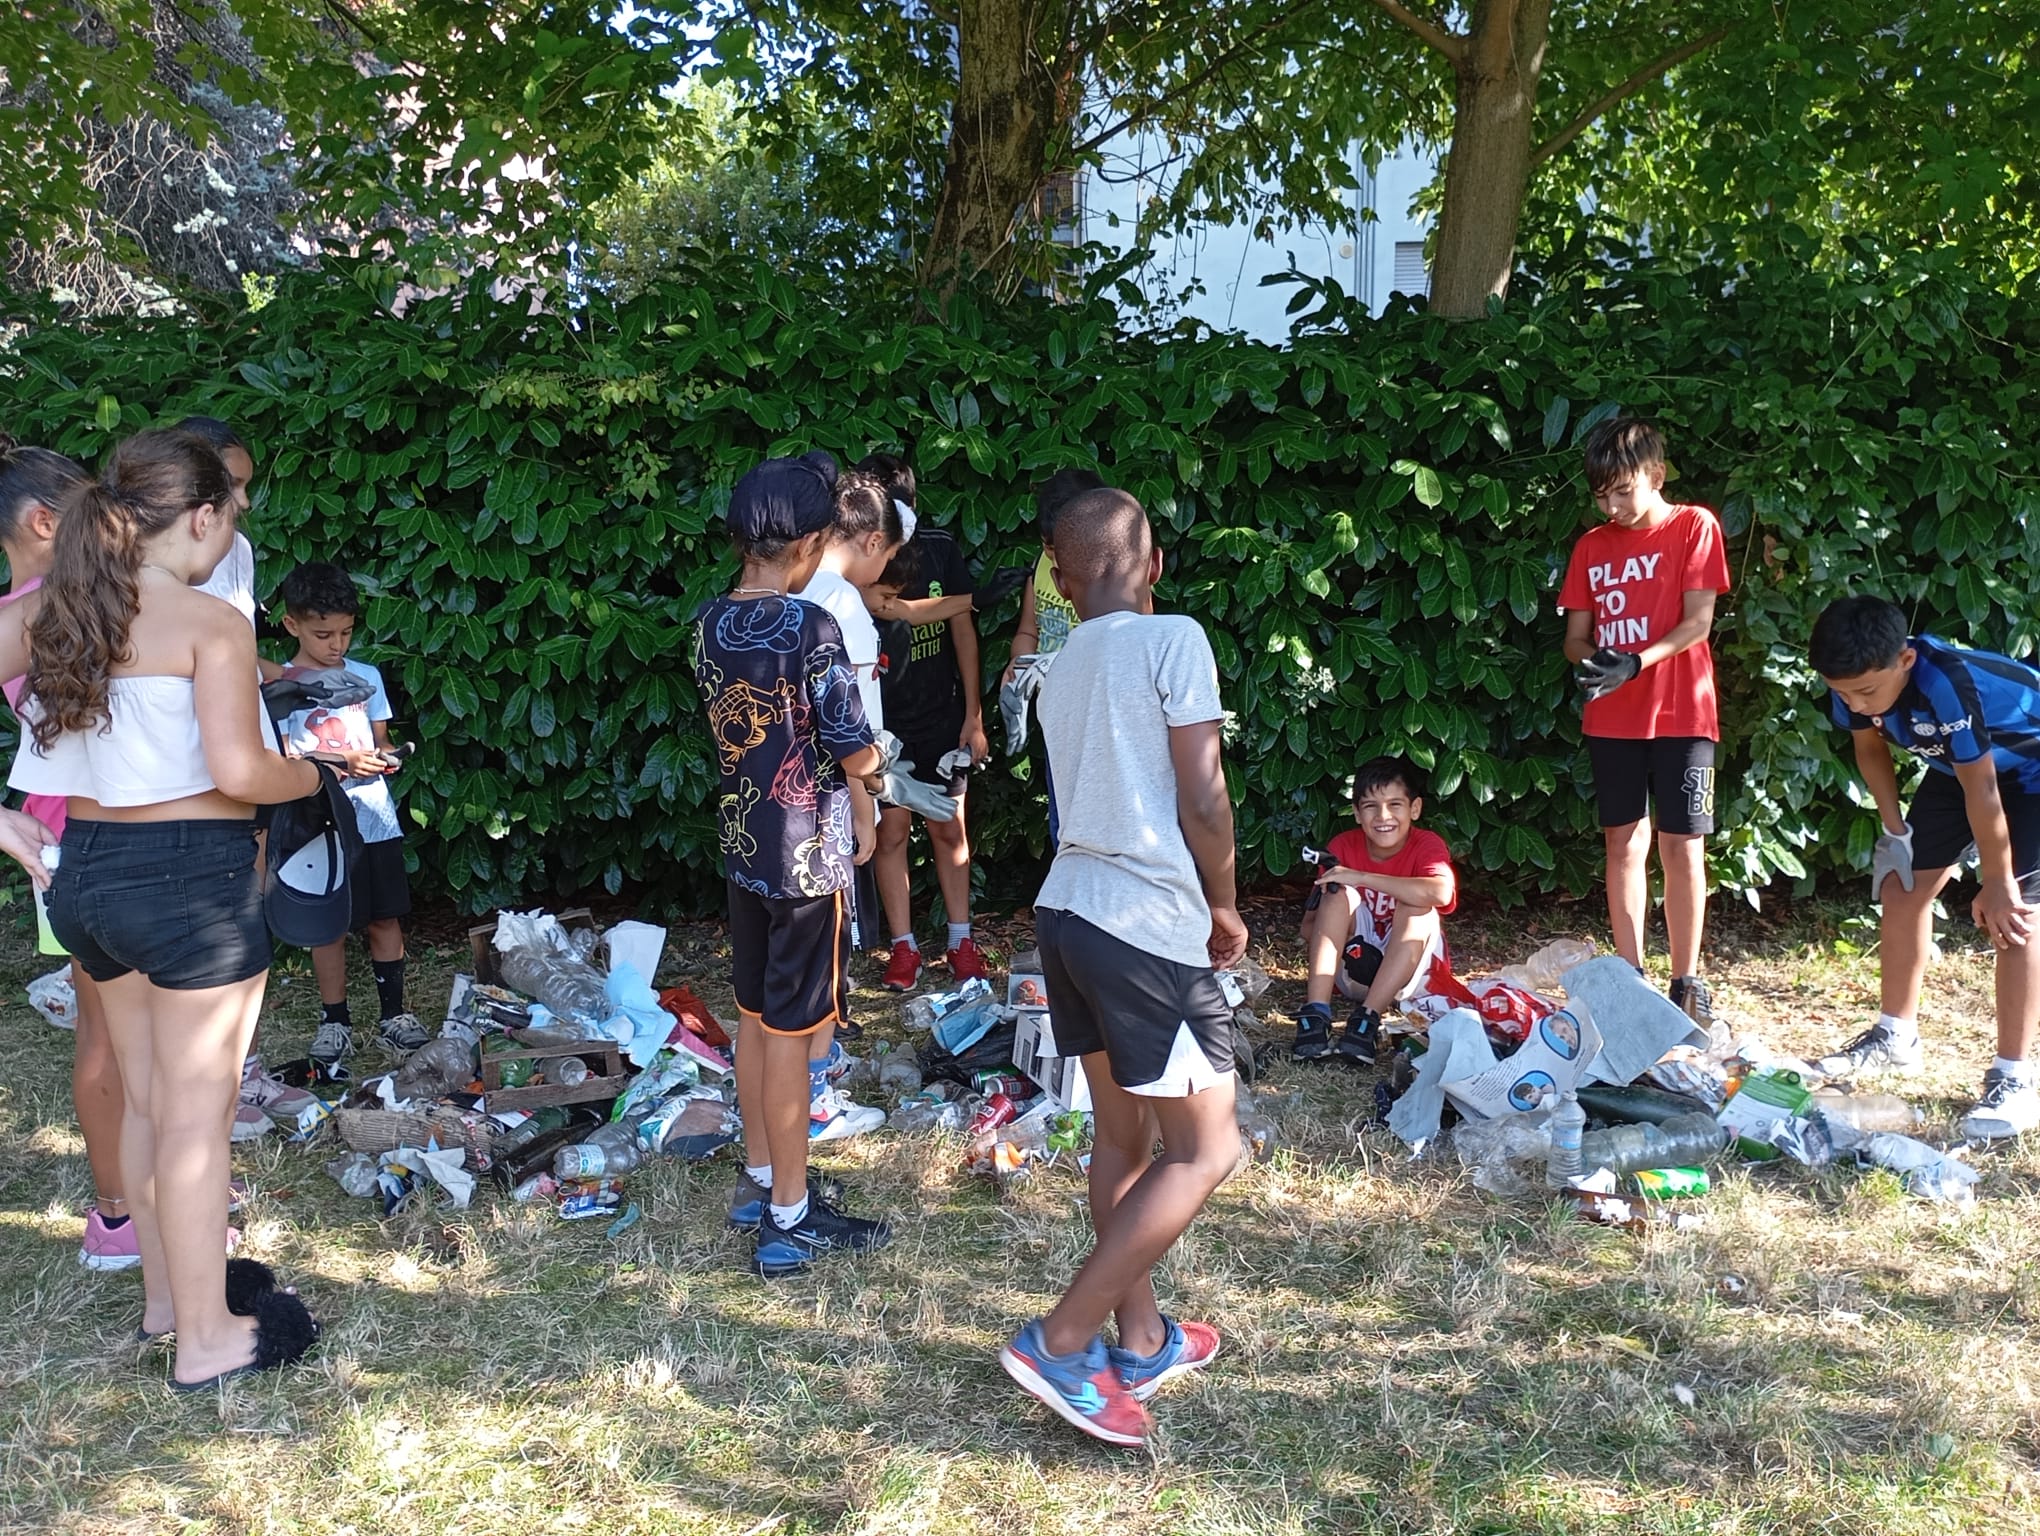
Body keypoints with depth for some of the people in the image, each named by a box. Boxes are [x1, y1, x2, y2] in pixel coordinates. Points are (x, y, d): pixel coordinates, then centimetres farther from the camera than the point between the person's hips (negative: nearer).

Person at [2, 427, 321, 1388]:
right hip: (191, 878, -7)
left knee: (145, 1097, 20)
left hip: (87, 869, 7)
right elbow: (236, 770, -20)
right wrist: (309, 777, -2)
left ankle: (165, 1290, 35)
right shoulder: (210, 623, -15)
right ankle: (206, 1336, 16)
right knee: (196, 1113, 4)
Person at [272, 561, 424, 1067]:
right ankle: (335, 1020, 17)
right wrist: (344, 761, -20)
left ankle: (393, 1014, 17)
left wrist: (385, 756, -8)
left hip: (375, 820, 3)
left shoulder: (366, 676, 8)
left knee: (385, 917, 7)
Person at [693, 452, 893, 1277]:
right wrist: (875, 758, 8)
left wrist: (851, 802, 14)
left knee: (755, 1017, 17)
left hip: (742, 846, 7)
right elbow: (856, 752, -16)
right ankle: (790, 1218, 12)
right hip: (806, 854, -7)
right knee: (789, 1033, 1)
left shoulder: (710, 624, 3)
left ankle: (759, 1181, 31)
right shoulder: (809, 627, -20)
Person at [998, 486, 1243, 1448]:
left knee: (1123, 1136, 18)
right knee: (1205, 1151, 3)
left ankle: (1142, 1342, 29)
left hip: (1066, 914, 8)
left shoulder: (1060, 670, 13)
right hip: (1150, 929, -8)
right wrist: (1224, 905, 4)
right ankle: (1061, 1342, 2)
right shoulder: (1173, 640, -9)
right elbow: (1202, 801, -12)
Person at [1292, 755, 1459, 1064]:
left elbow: (1441, 892, -39)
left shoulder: (1427, 845, -14)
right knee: (1339, 895, -22)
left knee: (1416, 906, -28)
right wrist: (1315, 940, -30)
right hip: (1354, 970, 2)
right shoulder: (1343, 847, -6)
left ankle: (1367, 1018, -34)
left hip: (1414, 974, -2)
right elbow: (1311, 921, -5)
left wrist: (1361, 878, -36)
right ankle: (1315, 1016, -33)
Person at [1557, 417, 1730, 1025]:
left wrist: (1634, 664, -23)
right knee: (1623, 841, 6)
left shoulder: (1693, 526, -2)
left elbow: (1698, 621, -9)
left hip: (1680, 713, -4)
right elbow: (1576, 634, 8)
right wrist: (1589, 662, -15)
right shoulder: (1592, 546, 10)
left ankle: (1686, 982, 6)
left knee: (1681, 845, -3)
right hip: (1611, 718, 4)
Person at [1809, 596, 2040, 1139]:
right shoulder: (1855, 685, -22)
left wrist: (1996, 883, -22)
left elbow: (1981, 788, -32)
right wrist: (1894, 830, -1)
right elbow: (1871, 749, 0)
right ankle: (1895, 1037, 20)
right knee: (1901, 891, 4)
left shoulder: (1946, 684, -42)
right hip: (1956, 764, 7)